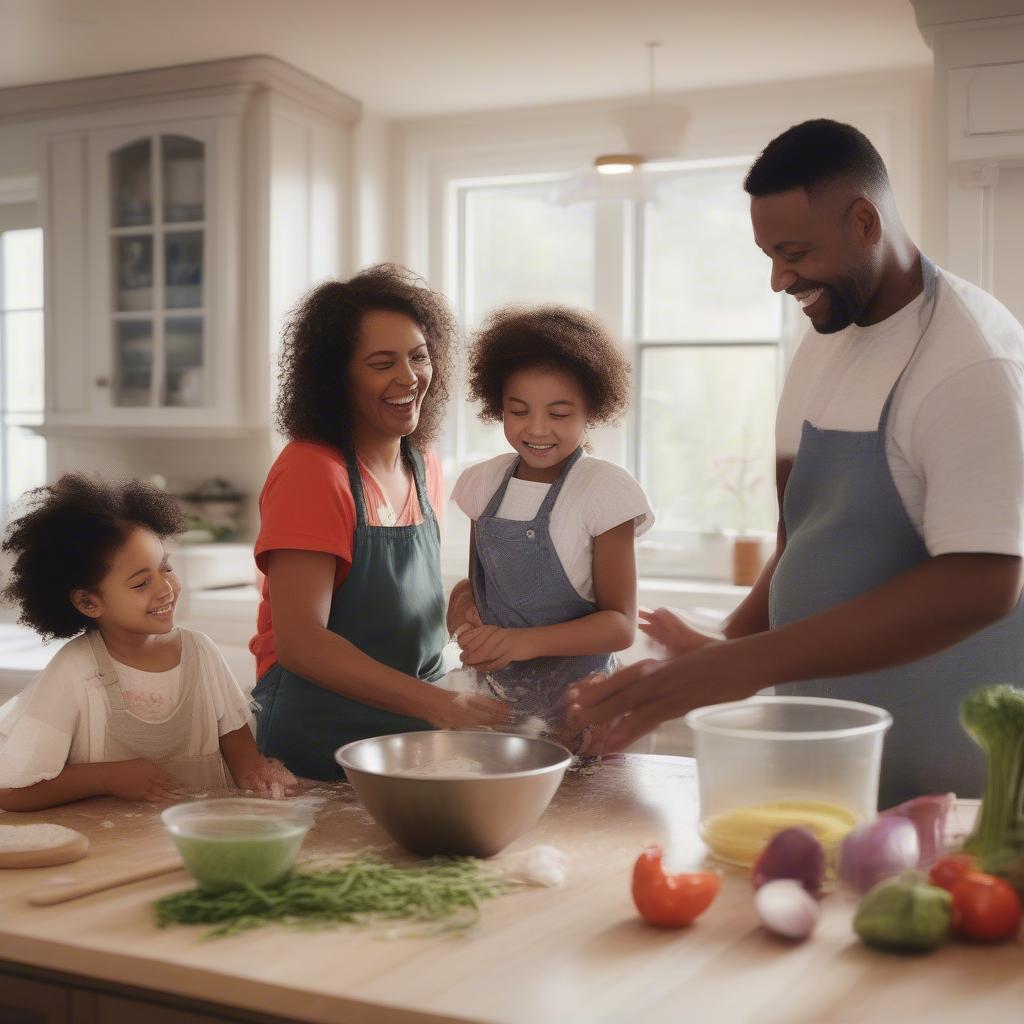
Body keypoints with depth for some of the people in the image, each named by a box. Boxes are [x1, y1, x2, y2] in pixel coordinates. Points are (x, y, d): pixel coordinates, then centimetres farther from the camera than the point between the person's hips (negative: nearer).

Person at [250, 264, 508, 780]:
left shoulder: (424, 468, 6)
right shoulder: (310, 471, -19)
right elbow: (299, 642, -27)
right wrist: (438, 704, -33)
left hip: (415, 727, 8)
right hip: (318, 743, -8)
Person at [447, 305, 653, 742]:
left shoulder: (603, 489, -11)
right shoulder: (484, 483, 4)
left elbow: (620, 623, -13)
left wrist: (523, 642, -28)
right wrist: (463, 601, -7)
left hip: (574, 707, -4)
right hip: (491, 699, 4)